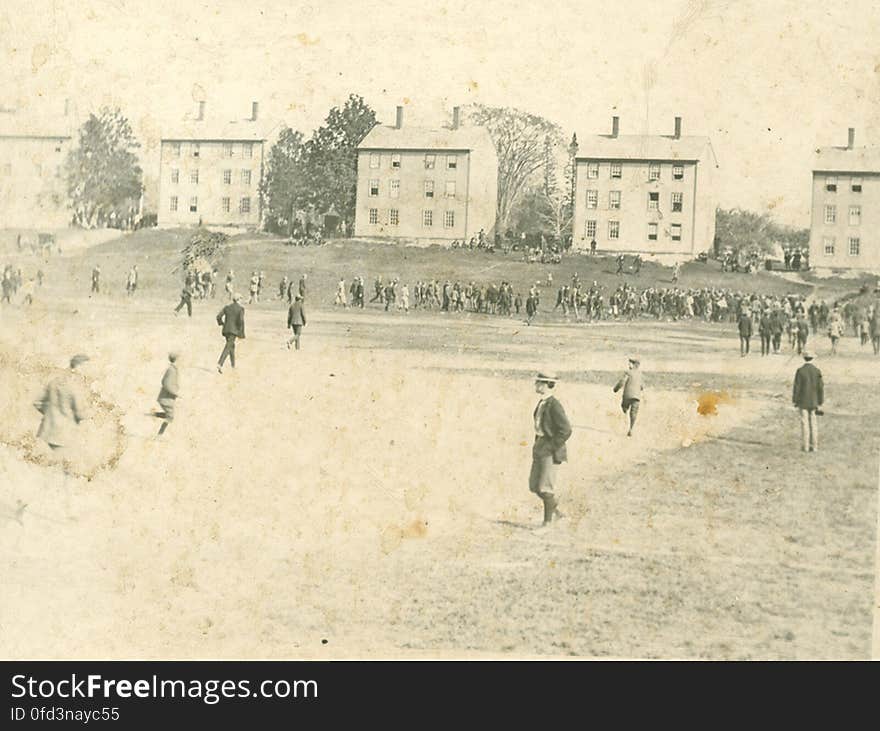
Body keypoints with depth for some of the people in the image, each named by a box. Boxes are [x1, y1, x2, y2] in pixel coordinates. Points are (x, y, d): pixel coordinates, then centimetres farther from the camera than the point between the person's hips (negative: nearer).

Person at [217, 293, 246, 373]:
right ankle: (220, 364, -29)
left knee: (231, 345, 24)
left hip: (226, 330, 6)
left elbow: (218, 316, 1)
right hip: (234, 330, -6)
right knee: (228, 347, -12)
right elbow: (241, 321, -13)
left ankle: (233, 364, 31)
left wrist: (221, 324, 20)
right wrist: (242, 334, -8)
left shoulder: (227, 307, 8)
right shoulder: (241, 308, -4)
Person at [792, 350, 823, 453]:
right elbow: (820, 388, -1)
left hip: (803, 402, -3)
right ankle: (814, 446, 7)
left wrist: (795, 402, -3)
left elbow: (796, 387, -11)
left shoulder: (800, 371, -11)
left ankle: (805, 446, 1)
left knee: (804, 423, 1)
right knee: (813, 423, 8)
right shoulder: (817, 371, -2)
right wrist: (820, 403, 6)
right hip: (813, 402, 3)